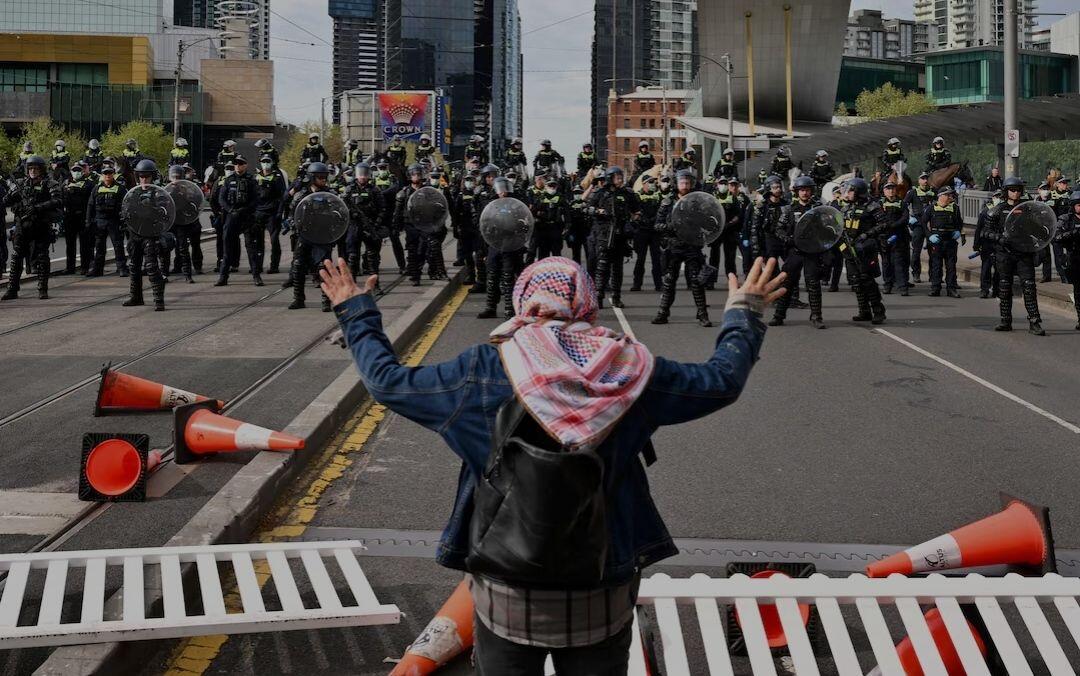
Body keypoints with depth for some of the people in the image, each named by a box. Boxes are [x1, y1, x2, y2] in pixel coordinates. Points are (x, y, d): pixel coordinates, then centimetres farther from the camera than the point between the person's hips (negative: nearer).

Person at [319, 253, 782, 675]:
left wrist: (356, 313, 14)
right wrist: (743, 314, 22)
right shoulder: (627, 368, -9)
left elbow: (388, 381, -2)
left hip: (507, 596, 0)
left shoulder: (484, 372, -13)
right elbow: (724, 379, 4)